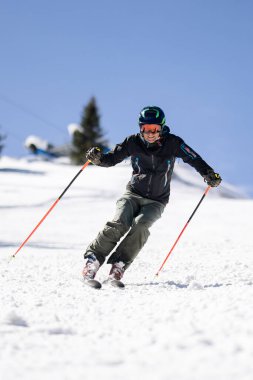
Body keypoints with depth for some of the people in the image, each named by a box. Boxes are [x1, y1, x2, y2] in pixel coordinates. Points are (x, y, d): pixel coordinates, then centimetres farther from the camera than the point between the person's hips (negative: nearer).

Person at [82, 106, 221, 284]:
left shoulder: (172, 143, -8)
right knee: (118, 224, -24)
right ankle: (93, 258, -14)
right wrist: (98, 158, -22)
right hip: (133, 194, 1)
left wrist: (209, 174, -20)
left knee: (140, 225, -29)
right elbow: (112, 158, -1)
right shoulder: (134, 142, -5)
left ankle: (119, 264, -24)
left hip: (156, 201, -1)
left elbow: (194, 159, -4)